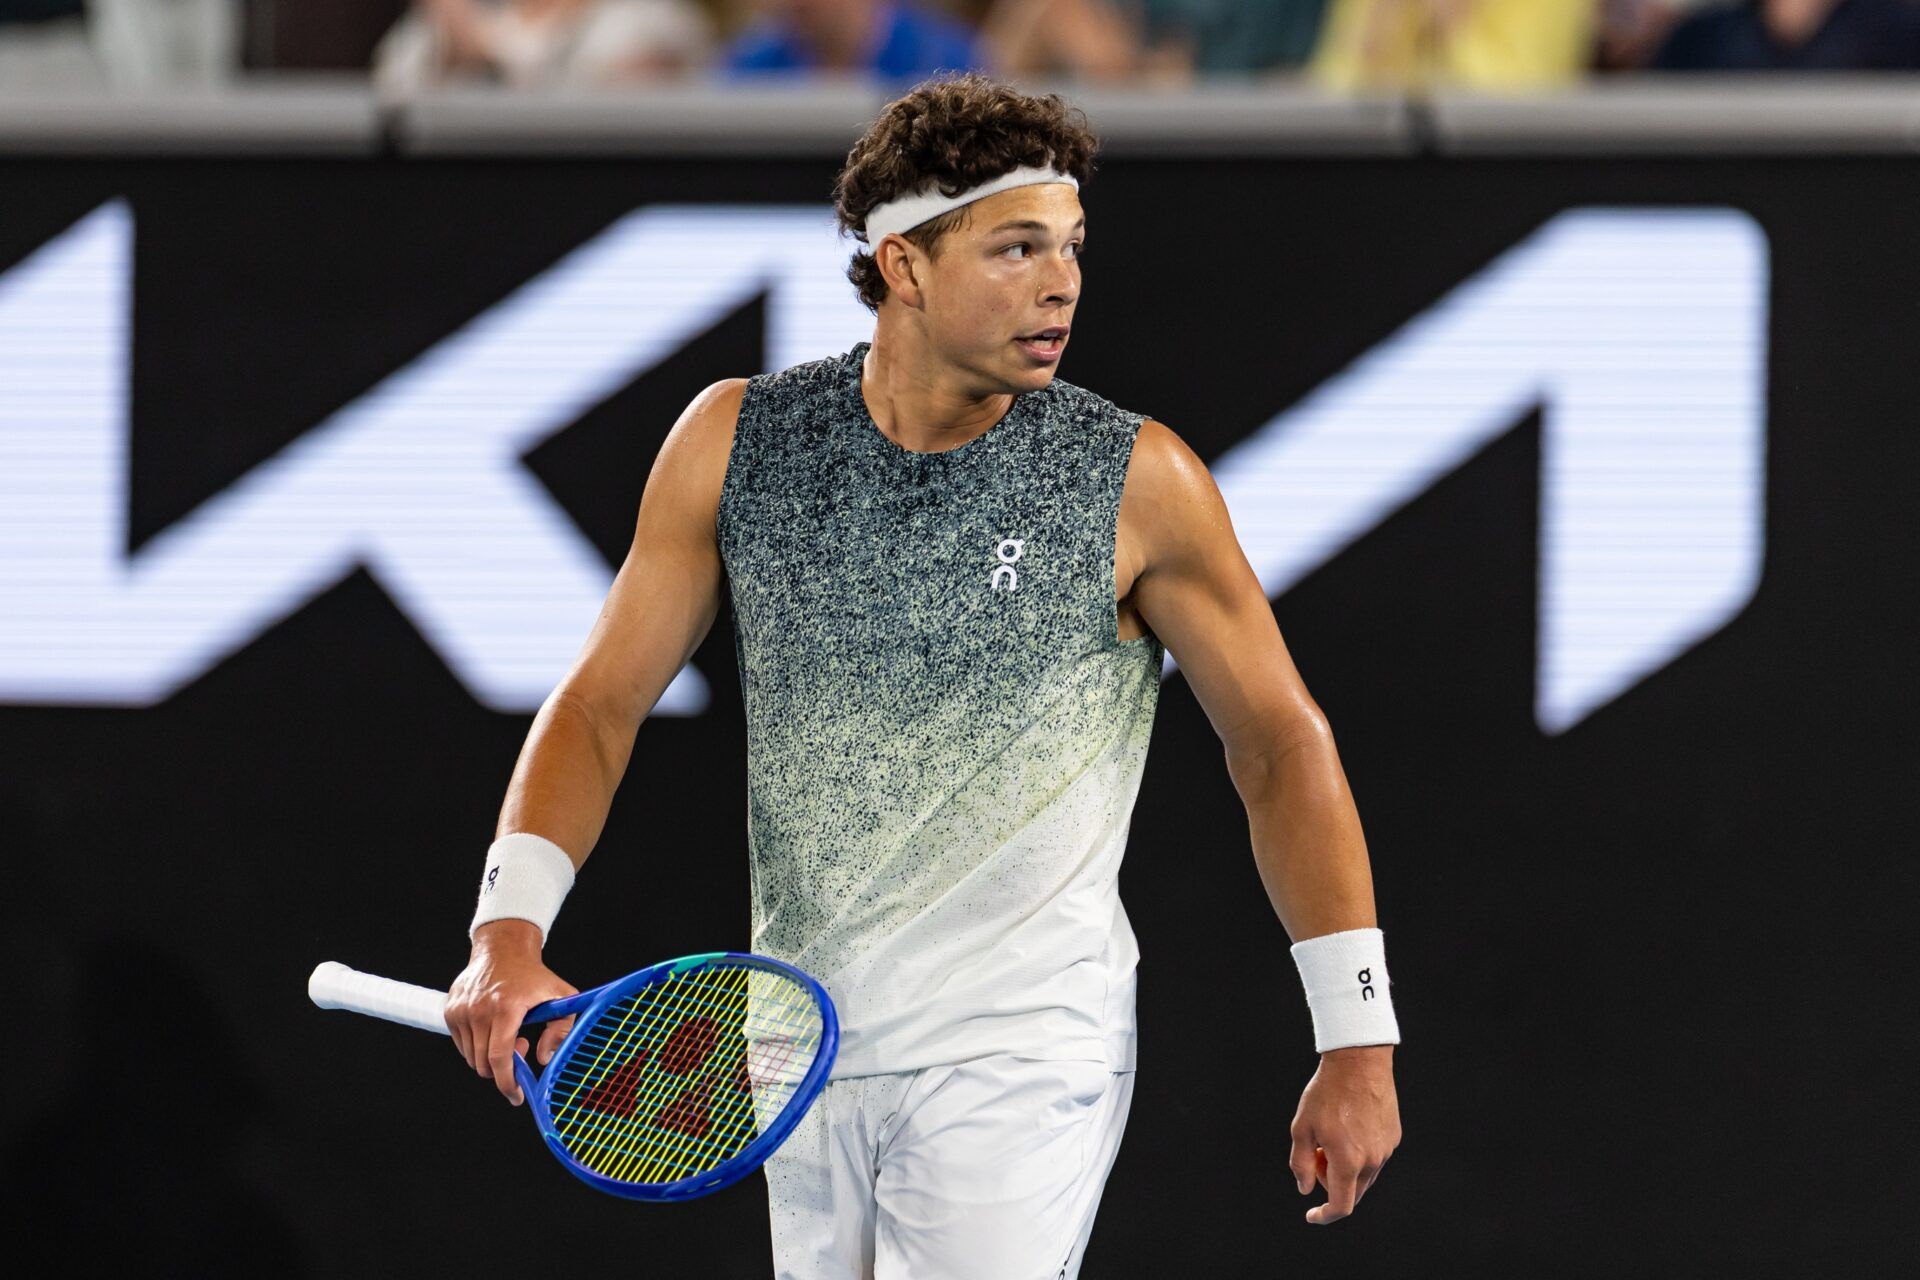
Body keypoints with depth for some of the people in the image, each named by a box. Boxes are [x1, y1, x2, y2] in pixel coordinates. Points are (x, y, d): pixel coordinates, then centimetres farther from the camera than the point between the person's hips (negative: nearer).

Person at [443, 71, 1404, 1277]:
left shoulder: (1138, 480, -7)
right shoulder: (737, 440, 0)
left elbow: (1281, 743, 1)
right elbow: (603, 700, 5)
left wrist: (1358, 1040, -1)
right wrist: (512, 926, -11)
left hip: (1019, 1057, -4)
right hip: (802, 1052, 4)